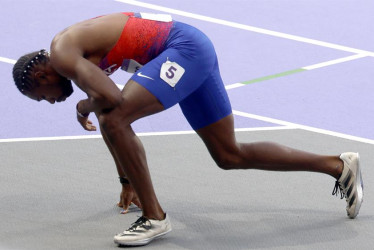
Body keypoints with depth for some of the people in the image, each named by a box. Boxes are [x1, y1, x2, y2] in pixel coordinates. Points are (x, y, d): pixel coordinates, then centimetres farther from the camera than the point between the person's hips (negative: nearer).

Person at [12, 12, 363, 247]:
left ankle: (154, 217, -12)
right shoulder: (79, 54, 21)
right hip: (197, 50, 10)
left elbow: (112, 99, -27)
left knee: (113, 118, -21)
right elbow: (111, 106, 30)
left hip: (184, 49, -10)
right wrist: (127, 181, 34)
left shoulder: (63, 54, -10)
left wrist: (85, 107, -3)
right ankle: (339, 166, 21)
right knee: (230, 156, 15)